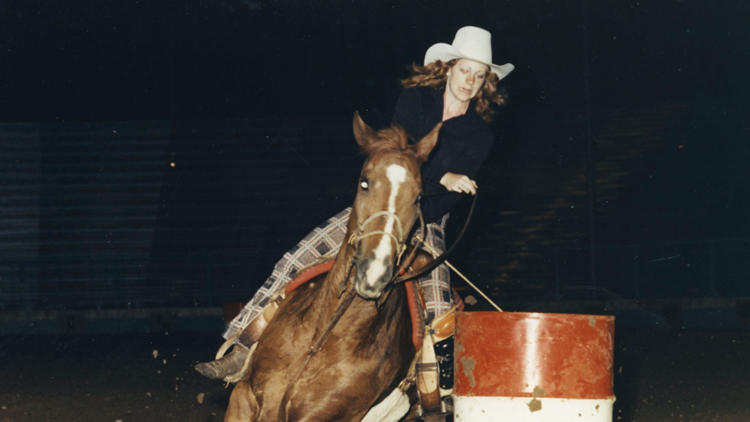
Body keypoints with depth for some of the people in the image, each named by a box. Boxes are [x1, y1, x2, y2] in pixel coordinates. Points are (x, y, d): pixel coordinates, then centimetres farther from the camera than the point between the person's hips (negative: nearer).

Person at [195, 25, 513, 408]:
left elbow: (452, 197, -10)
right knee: (296, 263, -14)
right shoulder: (415, 100, -2)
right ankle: (243, 351, -10)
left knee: (438, 316, -18)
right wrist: (441, 178, -26)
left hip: (424, 226, 0)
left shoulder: (479, 135, -3)